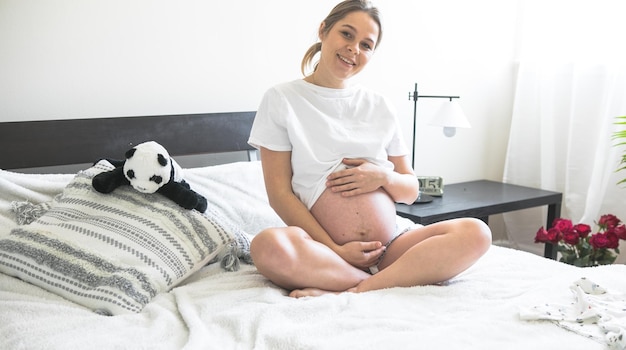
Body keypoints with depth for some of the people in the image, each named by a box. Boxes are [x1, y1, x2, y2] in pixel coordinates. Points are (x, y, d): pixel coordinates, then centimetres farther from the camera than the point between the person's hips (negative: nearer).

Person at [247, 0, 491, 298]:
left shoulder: (379, 107, 14)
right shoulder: (282, 99, 4)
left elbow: (411, 191, 16)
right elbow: (279, 194, -3)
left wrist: (384, 177, -7)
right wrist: (335, 250, -12)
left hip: (392, 245, 4)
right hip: (328, 250, -3)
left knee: (476, 233, -20)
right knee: (268, 245, -35)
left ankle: (352, 291, -24)